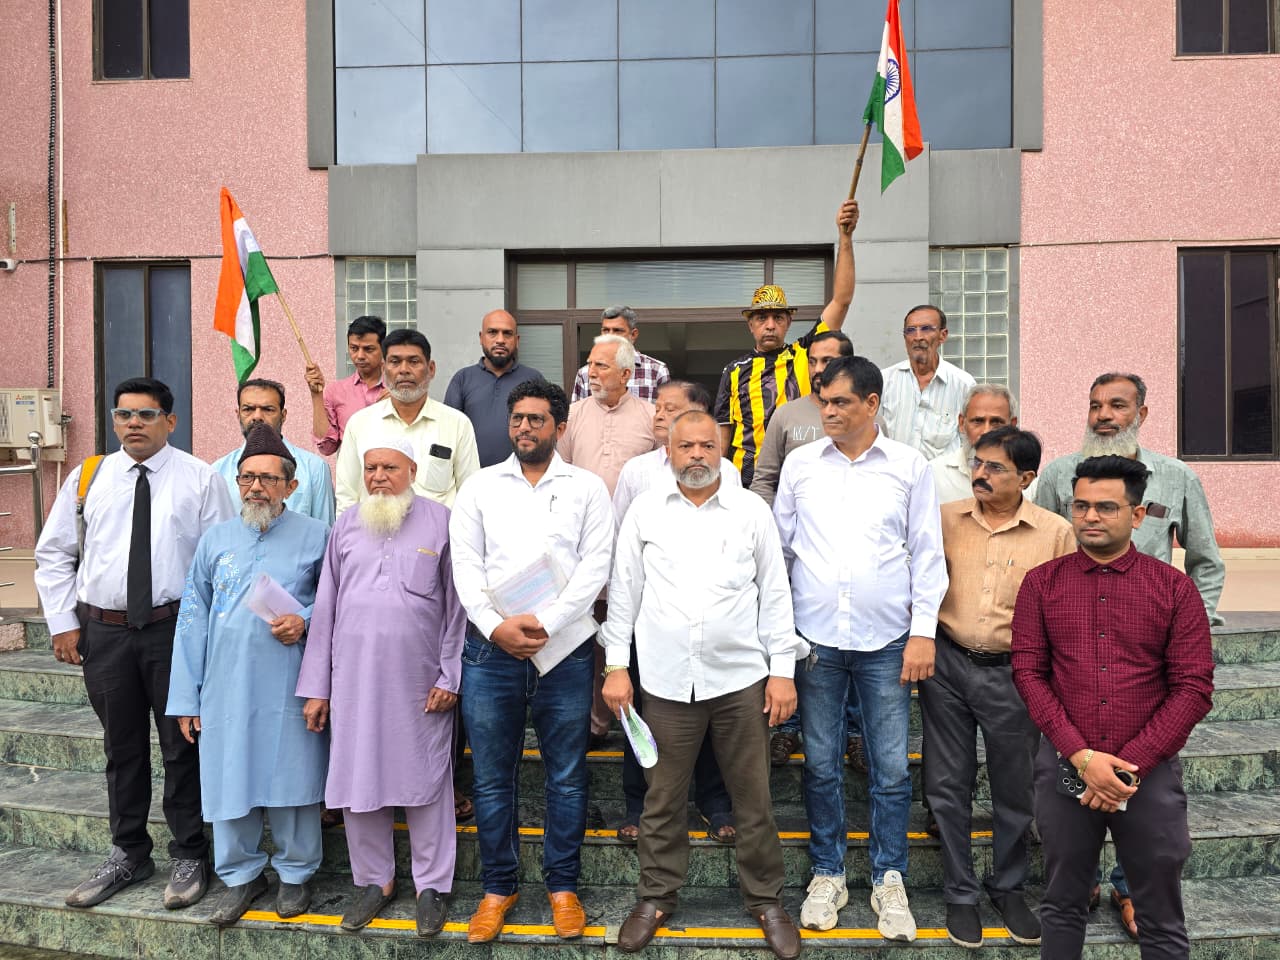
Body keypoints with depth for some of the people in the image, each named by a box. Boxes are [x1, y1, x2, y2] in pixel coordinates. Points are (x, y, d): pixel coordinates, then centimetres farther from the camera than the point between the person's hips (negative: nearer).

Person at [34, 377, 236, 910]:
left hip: (175, 628, -3)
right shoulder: (87, 479, 6)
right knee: (122, 746, 15)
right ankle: (128, 854, 32)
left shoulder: (199, 479, -3)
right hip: (103, 631, 3)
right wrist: (62, 621, 6)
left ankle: (189, 856, 22)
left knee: (182, 744, 6)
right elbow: (52, 555, 12)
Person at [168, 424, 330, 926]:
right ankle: (241, 874, 29)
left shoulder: (315, 536, 1)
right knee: (229, 780, 9)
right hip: (226, 689, 3)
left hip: (288, 688, -2)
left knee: (291, 780, 5)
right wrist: (186, 698, 6)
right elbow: (192, 620, 8)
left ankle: (296, 872, 26)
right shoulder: (216, 539, 8)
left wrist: (306, 620, -15)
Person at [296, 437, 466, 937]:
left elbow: (456, 606, -1)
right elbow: (325, 608, 8)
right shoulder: (347, 525, 7)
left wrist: (450, 677, -5)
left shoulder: (440, 522, -2)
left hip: (420, 682, -3)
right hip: (355, 679, 3)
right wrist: (316, 687, 6)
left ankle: (432, 885, 23)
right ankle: (374, 880, 30)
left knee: (425, 781, 7)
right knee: (360, 779, 11)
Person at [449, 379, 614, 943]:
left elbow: (595, 566, -3)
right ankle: (498, 886, 27)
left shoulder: (587, 488, 6)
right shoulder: (480, 487, 9)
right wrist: (496, 625, -12)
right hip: (490, 649, 1)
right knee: (492, 778, 10)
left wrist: (546, 623, -14)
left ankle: (563, 885, 26)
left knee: (566, 777, 9)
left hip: (564, 649, -1)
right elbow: (465, 564, 2)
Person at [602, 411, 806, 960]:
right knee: (662, 801, 11)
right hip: (666, 682, 0)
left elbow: (774, 593, 5)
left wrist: (783, 670, 1)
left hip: (740, 679, 0)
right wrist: (616, 665, 2)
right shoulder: (645, 510, 4)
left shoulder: (752, 511, 3)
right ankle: (657, 898, 31)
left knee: (754, 799, 9)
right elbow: (623, 590, 6)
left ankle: (766, 900, 29)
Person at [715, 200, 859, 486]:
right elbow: (722, 436, 13)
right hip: (749, 484, 1)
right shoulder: (735, 372, 12)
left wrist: (845, 237, -5)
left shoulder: (805, 354, 8)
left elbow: (842, 300, 1)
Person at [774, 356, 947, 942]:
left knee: (890, 768, 6)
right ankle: (827, 874, 27)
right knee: (820, 764, 10)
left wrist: (923, 632, -3)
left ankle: (889, 880, 24)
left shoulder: (909, 467, 1)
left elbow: (927, 555, 2)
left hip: (886, 641, -1)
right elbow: (780, 546, 8)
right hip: (814, 638, 1)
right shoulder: (800, 464, 4)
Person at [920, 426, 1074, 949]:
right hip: (946, 664, 1)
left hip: (1013, 672, -1)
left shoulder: (1056, 533, -3)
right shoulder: (944, 518, -1)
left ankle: (1009, 889, 35)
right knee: (948, 785, 8)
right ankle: (960, 894, 25)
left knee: (1014, 789, 13)